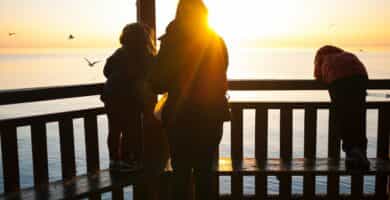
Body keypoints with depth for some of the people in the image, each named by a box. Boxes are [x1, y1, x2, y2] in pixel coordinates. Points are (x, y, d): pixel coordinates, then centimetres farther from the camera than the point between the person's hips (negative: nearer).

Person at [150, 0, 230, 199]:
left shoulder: (172, 43, -11)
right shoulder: (217, 42, 0)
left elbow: (158, 84, -9)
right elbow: (221, 80, 10)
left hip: (180, 118, -3)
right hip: (211, 117, 3)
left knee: (181, 173, 8)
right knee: (205, 170, 15)